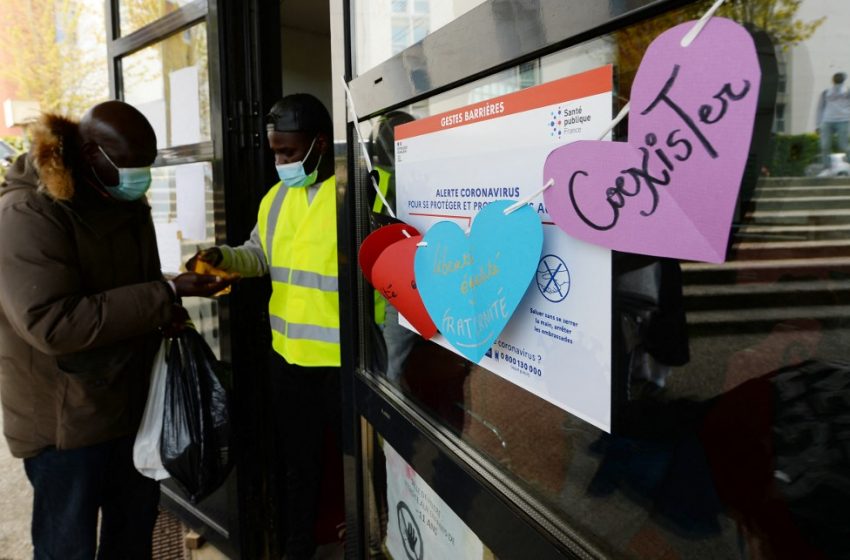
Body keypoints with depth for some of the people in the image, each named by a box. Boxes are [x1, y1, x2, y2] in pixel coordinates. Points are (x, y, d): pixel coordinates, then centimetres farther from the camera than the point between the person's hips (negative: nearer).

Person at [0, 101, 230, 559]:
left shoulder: (126, 202, 7)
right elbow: (51, 323, -29)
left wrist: (165, 311, 1)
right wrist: (165, 296, -28)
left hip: (132, 401, 7)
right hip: (64, 418, -7)